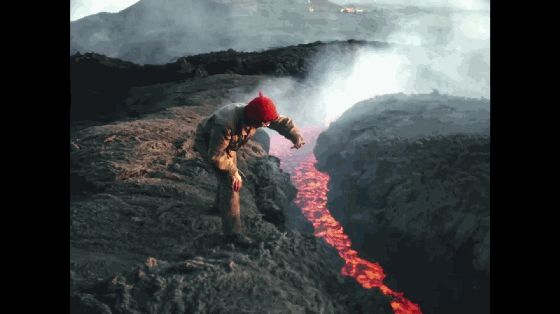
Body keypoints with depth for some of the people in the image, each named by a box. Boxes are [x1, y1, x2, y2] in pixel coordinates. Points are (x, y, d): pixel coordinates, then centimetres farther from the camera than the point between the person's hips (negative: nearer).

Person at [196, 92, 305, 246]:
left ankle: (220, 205, 53)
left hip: (227, 141, 8)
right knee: (230, 182, -16)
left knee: (229, 175, 24)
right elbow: (215, 154, -35)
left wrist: (297, 137, -32)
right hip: (209, 143, -7)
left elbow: (283, 122, -15)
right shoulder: (227, 123, -44)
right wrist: (233, 172, -28)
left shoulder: (255, 115, -24)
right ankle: (232, 233, -11)